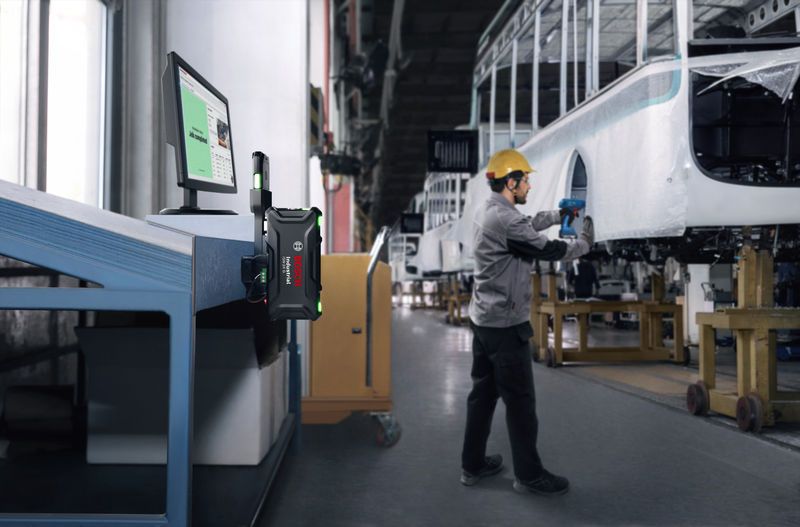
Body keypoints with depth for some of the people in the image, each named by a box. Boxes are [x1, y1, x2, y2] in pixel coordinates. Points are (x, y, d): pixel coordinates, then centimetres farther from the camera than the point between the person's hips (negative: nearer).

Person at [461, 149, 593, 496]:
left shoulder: (487, 212, 8)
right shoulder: (507, 220, -22)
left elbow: (527, 227, 25)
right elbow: (548, 250, -12)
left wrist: (559, 215, 24)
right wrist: (585, 243, 4)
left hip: (482, 319, 10)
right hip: (506, 325, -10)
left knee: (483, 392, 16)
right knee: (520, 400, 2)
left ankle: (473, 465, 26)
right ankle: (528, 475, 14)